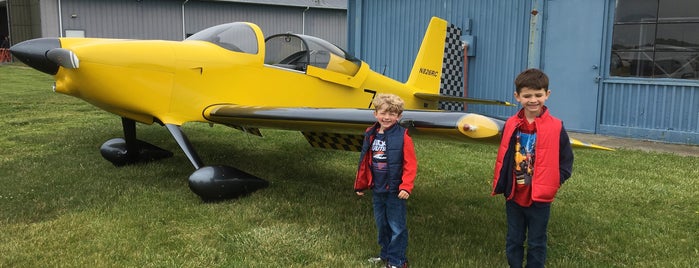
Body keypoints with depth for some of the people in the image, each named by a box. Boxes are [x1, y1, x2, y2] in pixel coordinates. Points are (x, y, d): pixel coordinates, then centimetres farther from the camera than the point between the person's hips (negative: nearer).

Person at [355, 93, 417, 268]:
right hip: (377, 190, 6)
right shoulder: (370, 135, 3)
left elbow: (410, 164, -14)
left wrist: (406, 187, -21)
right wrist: (360, 185, 15)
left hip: (395, 191, -5)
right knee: (381, 224, 19)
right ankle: (386, 254, 36)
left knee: (397, 227, 5)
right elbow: (364, 162, 10)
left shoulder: (402, 137, -12)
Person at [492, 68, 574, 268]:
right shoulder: (511, 125, -2)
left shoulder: (556, 127, -10)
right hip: (513, 196, 3)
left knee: (536, 243, 11)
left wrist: (553, 183, -11)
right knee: (513, 241, 16)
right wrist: (500, 183, 2)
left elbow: (566, 161, -3)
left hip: (540, 198, -2)